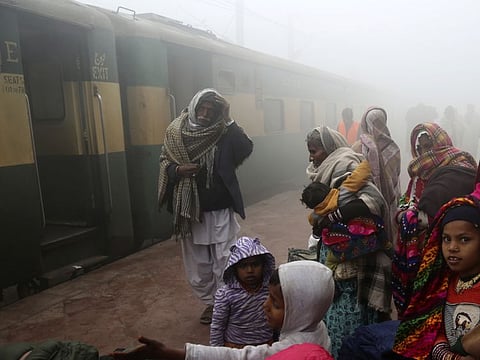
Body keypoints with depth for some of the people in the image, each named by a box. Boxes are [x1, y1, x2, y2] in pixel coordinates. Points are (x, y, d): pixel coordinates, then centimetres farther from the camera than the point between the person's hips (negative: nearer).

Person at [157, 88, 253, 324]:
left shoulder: (224, 134, -4)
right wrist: (177, 169, -13)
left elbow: (246, 148, -17)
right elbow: (164, 161, 7)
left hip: (220, 209, -2)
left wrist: (228, 120, -19)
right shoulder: (176, 132, 1)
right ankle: (210, 303, 33)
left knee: (224, 261, 4)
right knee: (197, 263, 14)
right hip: (189, 209, 3)